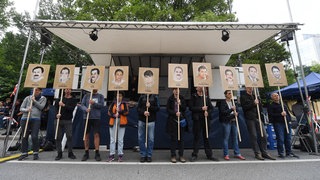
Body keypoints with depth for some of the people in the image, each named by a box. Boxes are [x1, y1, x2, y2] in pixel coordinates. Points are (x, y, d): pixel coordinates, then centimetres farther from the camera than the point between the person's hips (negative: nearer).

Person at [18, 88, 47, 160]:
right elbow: (21, 108, 9)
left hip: (35, 119, -2)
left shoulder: (43, 98, 11)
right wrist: (26, 109, -11)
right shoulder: (27, 98, 13)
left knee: (34, 137, -8)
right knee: (24, 137, 7)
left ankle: (36, 153, 6)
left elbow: (41, 107, -3)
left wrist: (34, 101, -6)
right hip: (25, 118, 2)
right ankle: (24, 153, 21)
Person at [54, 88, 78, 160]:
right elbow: (56, 106, 5)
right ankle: (59, 153, 16)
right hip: (59, 120, 3)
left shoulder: (73, 99, 5)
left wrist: (64, 105, -19)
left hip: (68, 120, -2)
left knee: (69, 136, -4)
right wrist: (57, 113, -11)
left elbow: (72, 108, -8)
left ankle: (70, 153, 9)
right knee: (58, 137, 4)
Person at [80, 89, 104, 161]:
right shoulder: (86, 96, 12)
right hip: (87, 117, 2)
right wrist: (86, 109, -16)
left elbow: (102, 105, -3)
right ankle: (86, 153, 19)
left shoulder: (100, 96, 8)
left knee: (96, 135, -3)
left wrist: (94, 103, -18)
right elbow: (82, 104, 4)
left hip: (96, 117, -1)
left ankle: (97, 153, 6)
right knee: (86, 135, 6)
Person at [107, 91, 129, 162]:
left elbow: (127, 112, -4)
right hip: (113, 122, 1)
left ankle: (120, 155, 13)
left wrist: (120, 111, -19)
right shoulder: (113, 103, 8)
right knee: (112, 139, 6)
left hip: (122, 122, -1)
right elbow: (109, 112, 4)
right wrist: (114, 115, -15)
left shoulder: (125, 104, 5)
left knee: (120, 140, 3)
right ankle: (112, 155, 16)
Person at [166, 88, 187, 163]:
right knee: (173, 138, 3)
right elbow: (168, 109, -2)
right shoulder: (170, 99, 1)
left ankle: (181, 155, 20)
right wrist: (175, 113, -15)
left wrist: (180, 104, -13)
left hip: (181, 120, 2)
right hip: (172, 121, -2)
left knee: (181, 138, 7)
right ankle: (173, 156, 16)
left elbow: (185, 108, 4)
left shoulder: (182, 98, 8)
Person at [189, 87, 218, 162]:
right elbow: (191, 107, -7)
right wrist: (201, 108, -12)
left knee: (206, 137, 10)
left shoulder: (206, 97, 13)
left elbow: (211, 107, 12)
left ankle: (209, 155, 21)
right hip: (197, 119, -3)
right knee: (196, 137, 2)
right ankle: (194, 155, 13)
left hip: (206, 119, 3)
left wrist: (208, 112, -9)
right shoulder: (194, 97, 2)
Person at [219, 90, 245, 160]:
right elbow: (223, 112, -13)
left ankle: (237, 153, 21)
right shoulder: (223, 103, -4)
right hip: (226, 122, -6)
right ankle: (226, 154, 9)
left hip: (233, 121, 6)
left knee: (235, 138, 11)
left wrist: (236, 113, -1)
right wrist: (231, 109, -15)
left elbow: (236, 111, 20)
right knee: (226, 138, -1)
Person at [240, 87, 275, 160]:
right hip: (250, 119, -5)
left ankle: (264, 152, 15)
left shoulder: (255, 96, 20)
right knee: (254, 136, -2)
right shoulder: (243, 97, 2)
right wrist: (253, 103, -14)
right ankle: (257, 153, 8)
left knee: (263, 135, 4)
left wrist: (258, 103, -1)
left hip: (258, 118, 6)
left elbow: (261, 108, 18)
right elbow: (244, 107, -10)